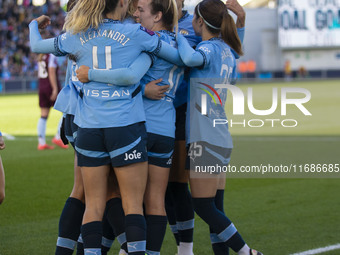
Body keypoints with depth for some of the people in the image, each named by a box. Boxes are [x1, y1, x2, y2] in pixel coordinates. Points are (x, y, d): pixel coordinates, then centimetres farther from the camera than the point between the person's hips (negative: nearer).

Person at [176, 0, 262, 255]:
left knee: (204, 206, -4)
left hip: (205, 139, -9)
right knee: (213, 207, 10)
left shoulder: (210, 48, -13)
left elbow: (191, 58, -36)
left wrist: (177, 34, -19)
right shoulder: (227, 51, 13)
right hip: (222, 139, 9)